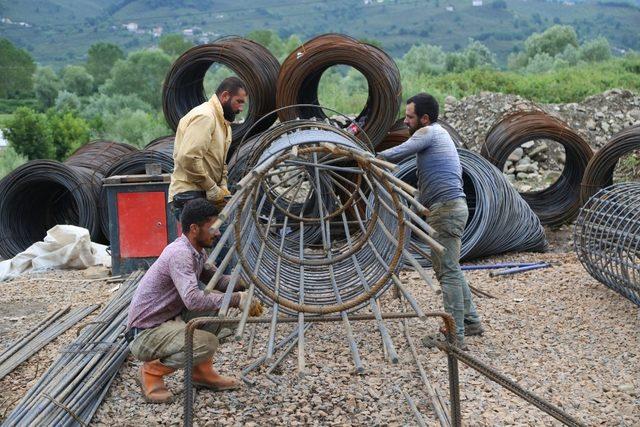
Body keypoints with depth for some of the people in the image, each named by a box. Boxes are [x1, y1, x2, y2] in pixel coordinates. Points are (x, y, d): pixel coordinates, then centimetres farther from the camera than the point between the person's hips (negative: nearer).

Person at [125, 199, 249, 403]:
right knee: (207, 343, -28)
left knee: (217, 300, 2)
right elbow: (193, 300, -37)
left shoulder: (197, 252, 4)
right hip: (145, 334, -10)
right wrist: (236, 299, -32)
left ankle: (201, 370, 10)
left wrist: (241, 286, -2)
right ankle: (152, 370, -5)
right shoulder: (180, 253, -25)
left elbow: (214, 278, 17)